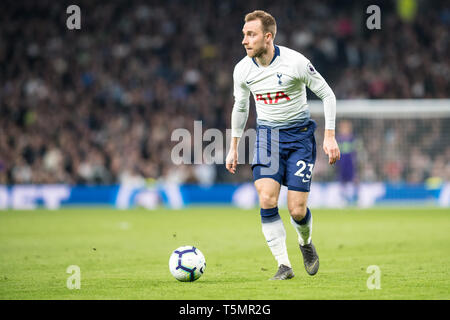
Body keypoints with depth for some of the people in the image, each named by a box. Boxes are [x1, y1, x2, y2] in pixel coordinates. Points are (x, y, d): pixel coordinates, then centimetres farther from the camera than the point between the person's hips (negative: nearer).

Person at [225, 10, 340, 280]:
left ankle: (306, 243, 28)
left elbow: (327, 94, -6)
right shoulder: (242, 70, -4)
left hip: (299, 135, -3)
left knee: (297, 210, -8)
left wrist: (330, 136, -11)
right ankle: (284, 266, -8)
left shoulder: (295, 62, -18)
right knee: (267, 201, -17)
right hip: (267, 135, 3)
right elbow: (240, 107, 14)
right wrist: (234, 148, 16)